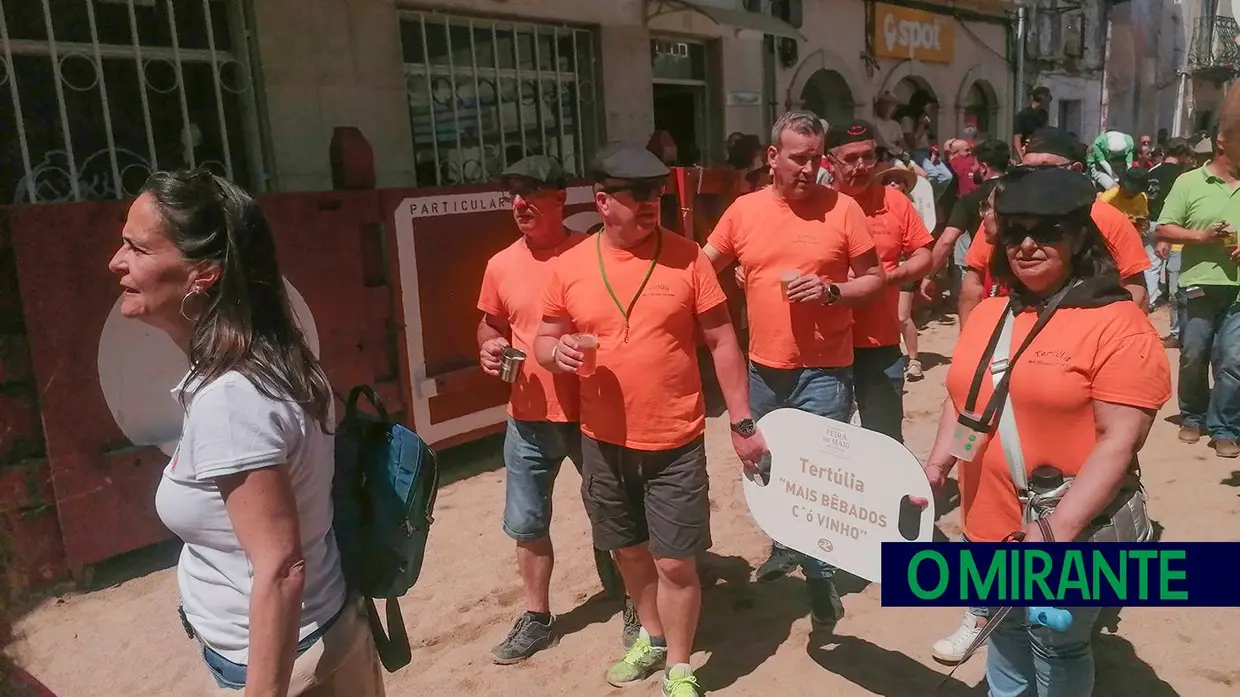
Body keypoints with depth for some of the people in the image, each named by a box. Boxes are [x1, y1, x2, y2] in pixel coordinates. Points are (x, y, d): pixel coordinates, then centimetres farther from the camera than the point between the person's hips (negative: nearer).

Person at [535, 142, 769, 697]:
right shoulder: (570, 266, -3)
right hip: (604, 441, 3)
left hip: (675, 442, -2)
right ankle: (651, 636, 45)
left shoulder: (686, 257, -8)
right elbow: (544, 342, 7)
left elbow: (723, 343, -3)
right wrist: (558, 350, -18)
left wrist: (742, 423, -4)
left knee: (675, 561, 4)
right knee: (628, 549, 20)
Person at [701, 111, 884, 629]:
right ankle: (786, 544, 44)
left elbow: (874, 281, -3)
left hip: (823, 369, -4)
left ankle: (821, 573, 19)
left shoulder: (843, 209, -7)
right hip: (763, 367, 4)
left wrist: (832, 290, -20)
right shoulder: (744, 210, 0)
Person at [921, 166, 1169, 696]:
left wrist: (1057, 529, -24)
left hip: (1074, 537, -5)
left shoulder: (1118, 324, -15)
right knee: (1006, 640, 25)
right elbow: (961, 399, 16)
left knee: (1056, 652, 16)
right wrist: (937, 463, 0)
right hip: (990, 528, 6)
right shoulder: (987, 314, 6)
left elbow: (1118, 442, -19)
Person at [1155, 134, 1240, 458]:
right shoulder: (1189, 182, 1)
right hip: (1199, 285, -1)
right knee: (1193, 358, 10)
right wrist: (1201, 236, -15)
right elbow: (1163, 229, -2)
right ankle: (1193, 418, 29)